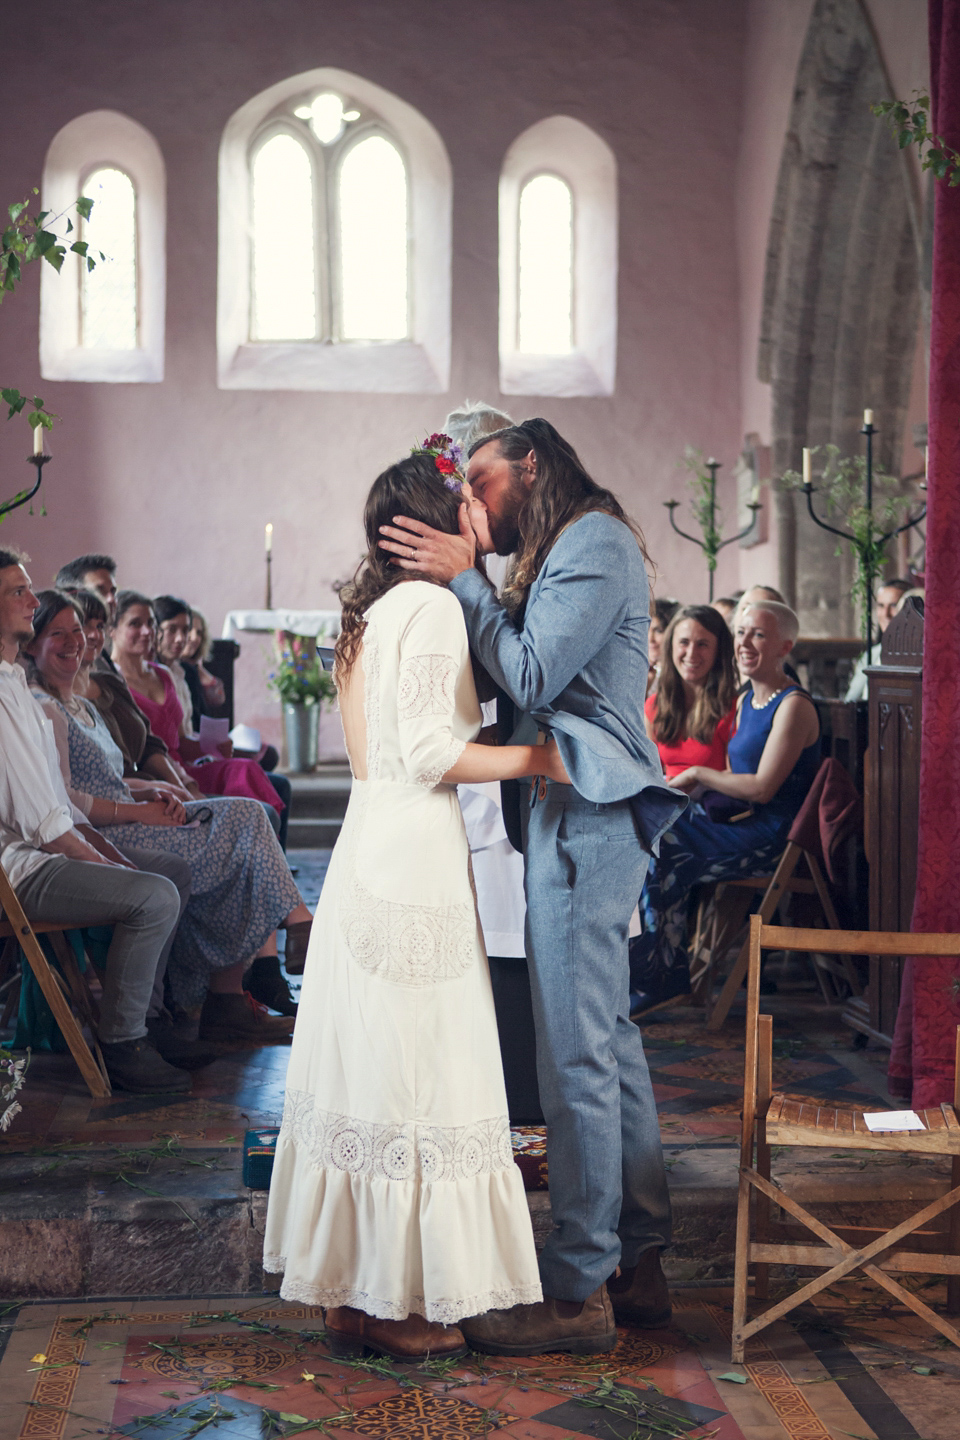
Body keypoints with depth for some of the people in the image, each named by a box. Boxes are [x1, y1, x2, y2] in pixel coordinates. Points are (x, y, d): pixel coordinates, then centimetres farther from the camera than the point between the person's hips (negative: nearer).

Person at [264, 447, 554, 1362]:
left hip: (373, 852, 9)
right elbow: (431, 751, -18)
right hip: (413, 854, -9)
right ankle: (397, 1303, 6)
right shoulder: (430, 605, -11)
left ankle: (351, 1291, 20)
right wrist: (539, 759, -10)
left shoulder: (371, 610, 16)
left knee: (366, 1071, 12)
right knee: (412, 1077, -2)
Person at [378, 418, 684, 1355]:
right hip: (586, 811, 11)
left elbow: (532, 678, -17)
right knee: (607, 1035, 12)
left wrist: (464, 578, -9)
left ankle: (578, 1292, -1)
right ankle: (638, 1261, 20)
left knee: (575, 1050, -7)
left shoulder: (595, 542, -8)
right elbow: (505, 683, 15)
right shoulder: (573, 548, 23)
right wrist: (474, 572, 8)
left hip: (587, 811, -11)